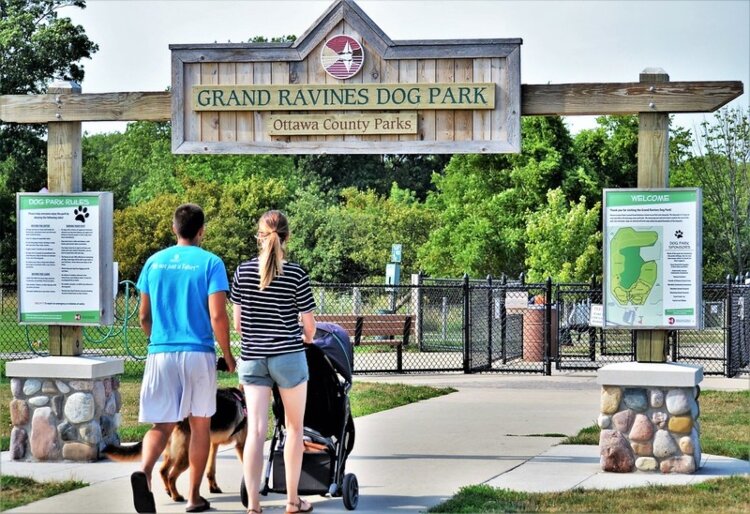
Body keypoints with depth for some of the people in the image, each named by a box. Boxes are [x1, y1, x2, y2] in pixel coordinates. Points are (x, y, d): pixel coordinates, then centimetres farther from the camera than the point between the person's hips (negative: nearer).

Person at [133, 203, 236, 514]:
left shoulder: (154, 262, 7)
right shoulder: (210, 263, -5)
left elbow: (144, 316, 12)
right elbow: (217, 316, -12)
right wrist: (228, 356, 1)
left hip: (160, 354, 3)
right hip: (199, 354, -2)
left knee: (161, 425, 3)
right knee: (200, 425, 11)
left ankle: (144, 471, -27)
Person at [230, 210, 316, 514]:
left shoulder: (243, 272, 1)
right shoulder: (295, 275, -7)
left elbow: (237, 323, 7)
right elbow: (309, 324, -1)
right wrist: (306, 338, 21)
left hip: (252, 359, 2)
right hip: (289, 357, -2)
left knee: (255, 431, 0)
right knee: (294, 428, 12)